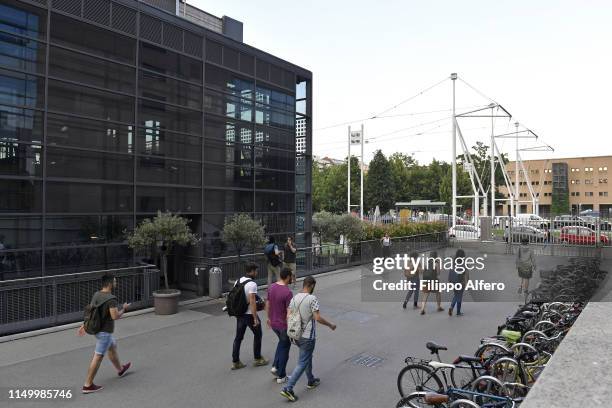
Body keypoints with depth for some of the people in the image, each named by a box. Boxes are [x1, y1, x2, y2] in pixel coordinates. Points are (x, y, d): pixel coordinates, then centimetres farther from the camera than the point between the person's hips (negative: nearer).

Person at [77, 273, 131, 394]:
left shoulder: (96, 295, 1)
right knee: (98, 357, 0)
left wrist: (84, 325, 17)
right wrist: (124, 309, -11)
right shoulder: (111, 299, -25)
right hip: (105, 332, -10)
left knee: (113, 346, 26)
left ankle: (120, 369, 44)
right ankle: (88, 385, 8)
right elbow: (115, 316, -28)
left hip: (97, 329, 10)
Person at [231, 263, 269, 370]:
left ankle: (235, 362, 16)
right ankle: (258, 359, 21)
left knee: (238, 337, 12)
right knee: (257, 335, 12)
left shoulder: (238, 281, 5)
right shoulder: (252, 284, -19)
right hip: (249, 314, -7)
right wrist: (255, 318, -21)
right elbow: (252, 302, -24)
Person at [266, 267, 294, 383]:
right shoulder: (288, 292, -26)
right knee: (284, 349, 11)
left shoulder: (271, 287, -3)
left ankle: (275, 366, 23)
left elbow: (267, 304, 8)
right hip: (284, 325, -7)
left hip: (273, 323, 7)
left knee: (282, 342, 29)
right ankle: (281, 376, 22)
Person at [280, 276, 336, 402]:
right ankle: (288, 388, -3)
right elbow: (318, 318, -22)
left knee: (307, 357, 25)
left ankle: (311, 381, 40)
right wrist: (330, 325, -7)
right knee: (302, 363, 0)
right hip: (308, 337, -8)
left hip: (296, 335, 8)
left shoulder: (294, 298, 2)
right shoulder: (312, 299, -19)